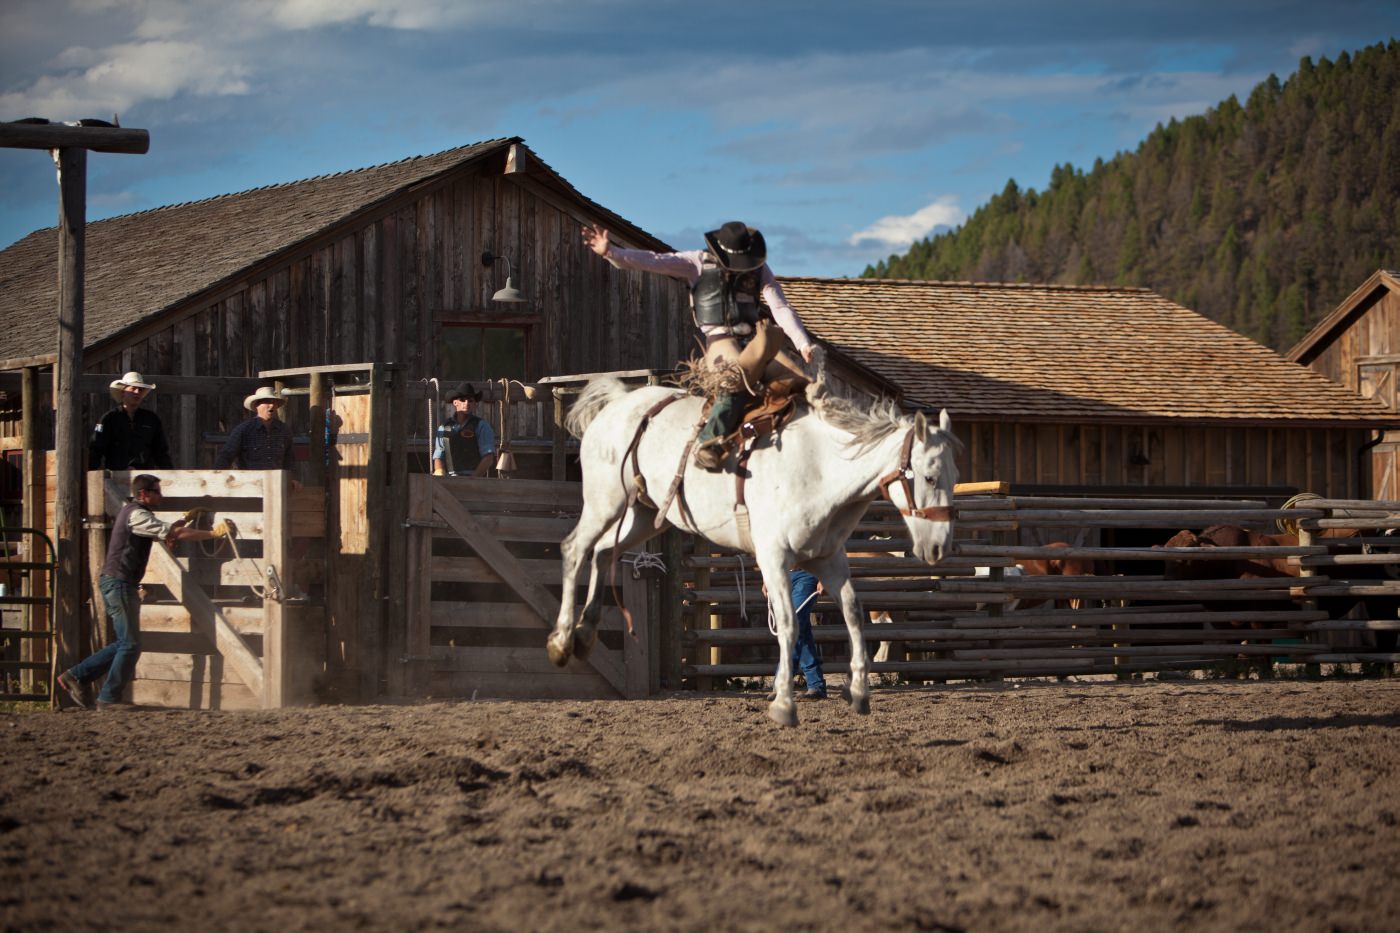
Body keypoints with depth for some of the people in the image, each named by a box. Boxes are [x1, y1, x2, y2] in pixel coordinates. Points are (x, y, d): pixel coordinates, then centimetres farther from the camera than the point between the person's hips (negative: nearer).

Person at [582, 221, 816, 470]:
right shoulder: (698, 263, 3)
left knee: (798, 380, -14)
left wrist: (804, 344, -4)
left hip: (756, 338, 5)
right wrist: (610, 252, -19)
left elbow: (781, 308, 8)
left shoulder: (759, 269, 12)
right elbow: (652, 261, -6)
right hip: (719, 339, -5)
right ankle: (708, 440, -35)